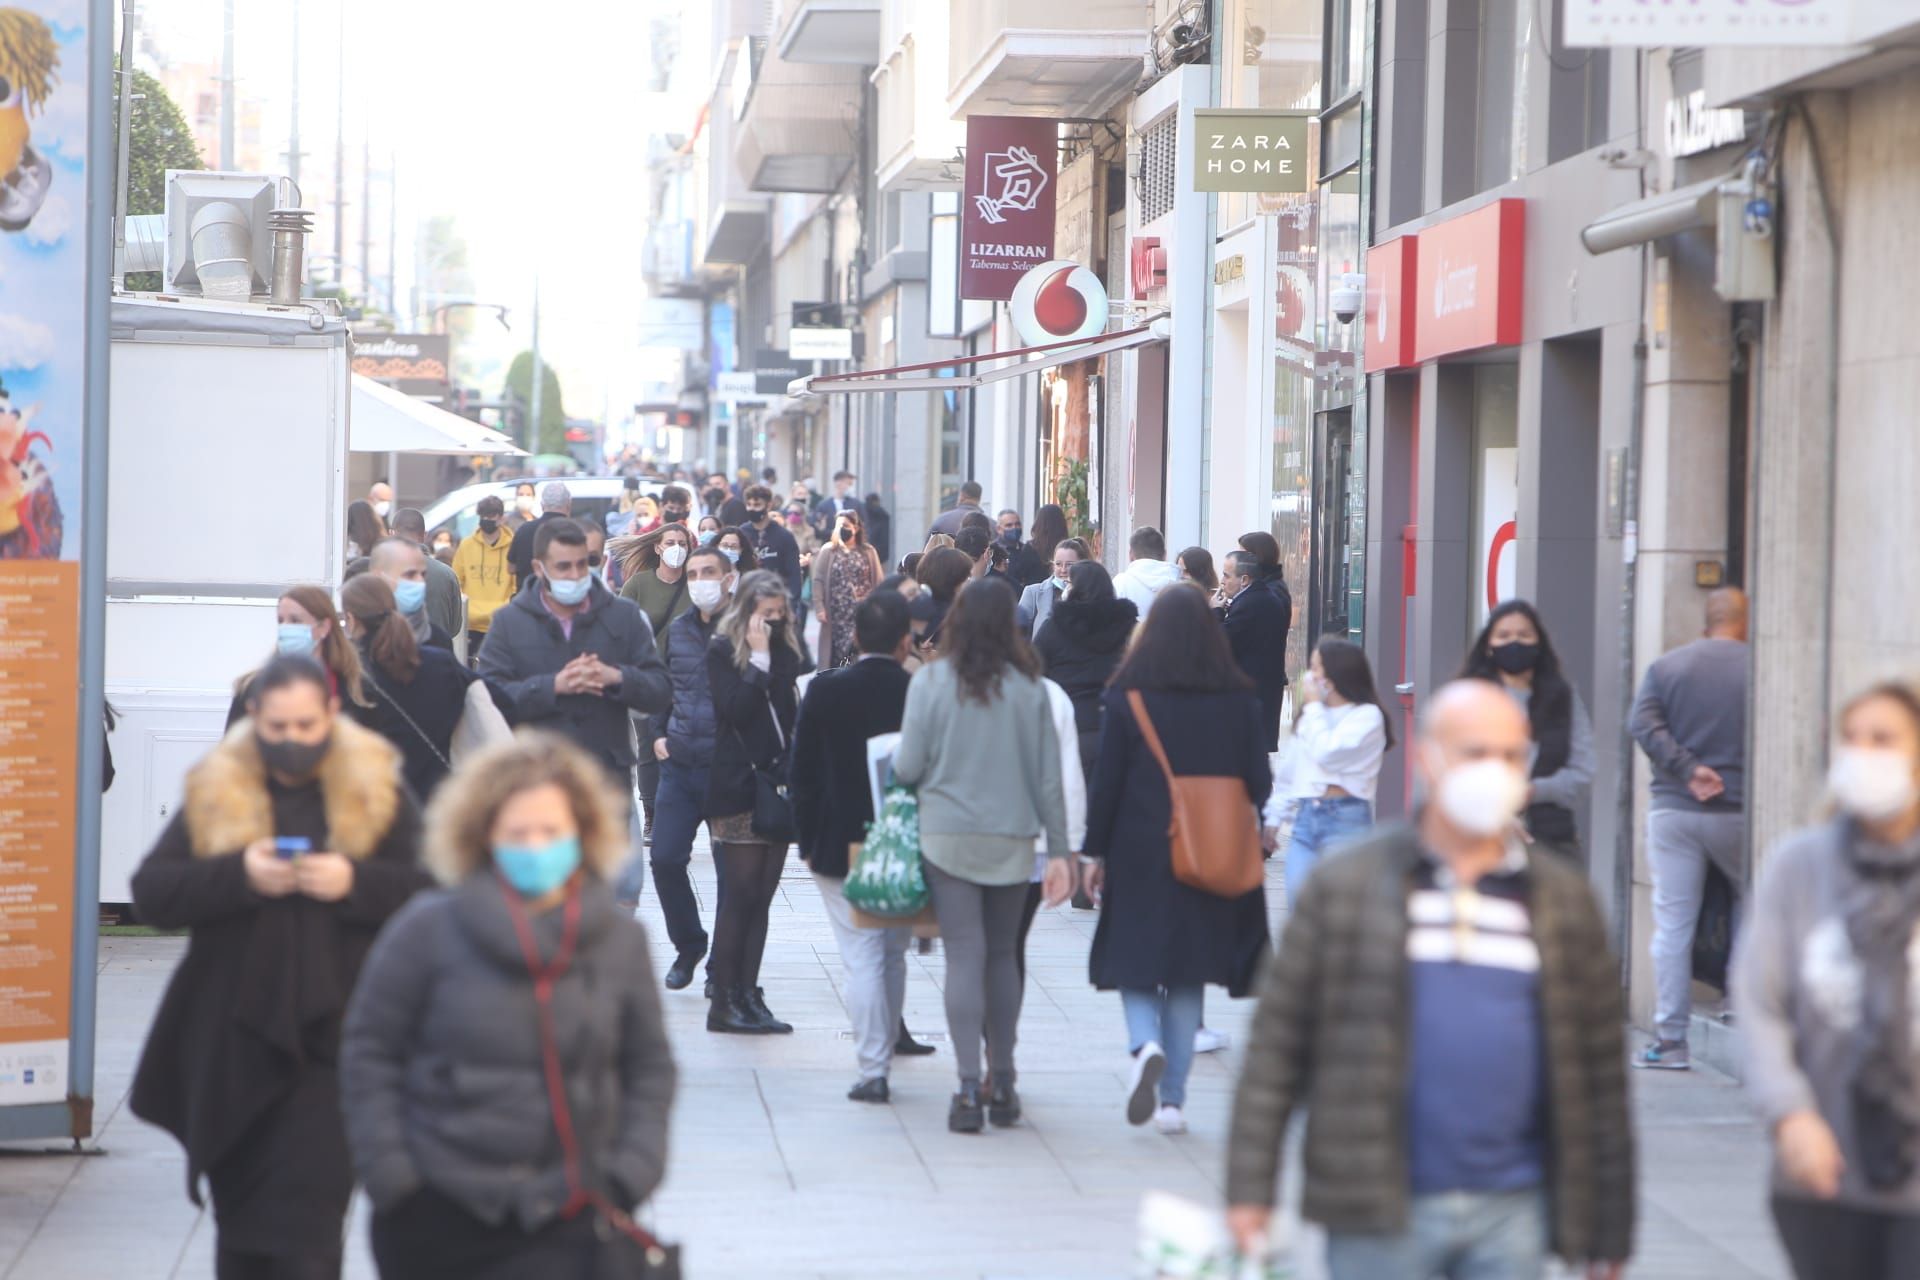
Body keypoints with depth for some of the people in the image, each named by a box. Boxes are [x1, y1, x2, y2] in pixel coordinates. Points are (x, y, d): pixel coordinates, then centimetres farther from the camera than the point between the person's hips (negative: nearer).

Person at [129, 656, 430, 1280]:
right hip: (235, 1036, 3)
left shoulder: (377, 791, 3)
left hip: (332, 1035, -2)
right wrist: (239, 875, -16)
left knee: (307, 1227, -11)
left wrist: (354, 881, -18)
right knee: (240, 1210, 11)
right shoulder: (215, 791, 5)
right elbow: (151, 894, -1)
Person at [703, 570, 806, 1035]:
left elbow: (789, 712, 14)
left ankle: (747, 995, 9)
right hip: (738, 788, -6)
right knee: (741, 896, -6)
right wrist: (759, 659, -12)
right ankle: (726, 1001, -2)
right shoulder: (722, 652, -3)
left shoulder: (785, 651, 14)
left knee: (761, 897, 6)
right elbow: (736, 710, -15)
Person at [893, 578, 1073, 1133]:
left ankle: (969, 1089, -9)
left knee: (964, 956, -2)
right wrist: (1059, 849, 6)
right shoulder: (1028, 687, -2)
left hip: (947, 836, -1)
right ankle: (1002, 1085, 16)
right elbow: (1048, 774, 1)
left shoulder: (930, 681, -6)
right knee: (1003, 955, 13)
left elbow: (908, 767, -5)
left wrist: (898, 756, 19)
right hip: (1012, 838, 2)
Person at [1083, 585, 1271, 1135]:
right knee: (1188, 975, 10)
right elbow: (1260, 784, 1)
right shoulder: (1239, 702, -2)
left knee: (1136, 964, 9)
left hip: (1141, 853, -2)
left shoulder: (1128, 697, -7)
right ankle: (1173, 1098, 9)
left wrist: (1096, 852, 4)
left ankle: (1144, 1044, -21)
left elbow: (1106, 781, -5)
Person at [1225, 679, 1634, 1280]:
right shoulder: (1345, 886, 2)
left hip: (1512, 1212, 2)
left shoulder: (1564, 898, 8)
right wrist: (1250, 1189, -4)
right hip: (1379, 1217, -2)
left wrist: (1610, 1231, 9)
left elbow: (1602, 1068, 10)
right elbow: (1277, 1045, 2)